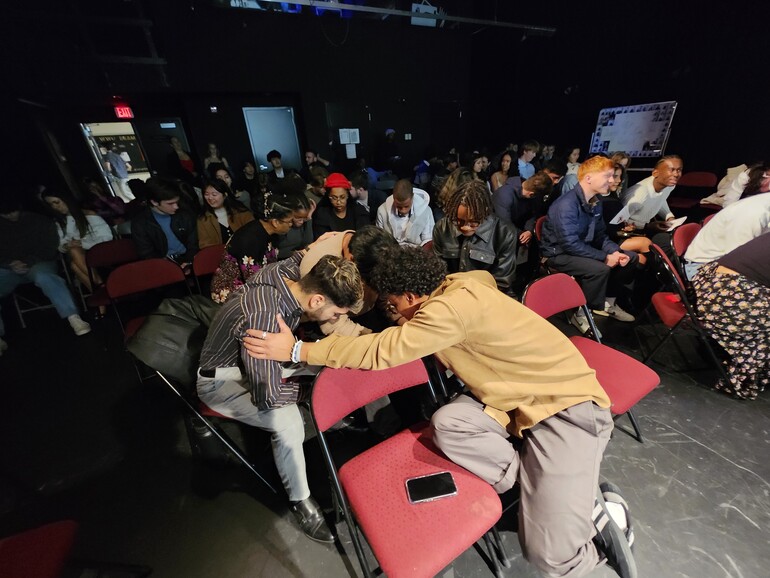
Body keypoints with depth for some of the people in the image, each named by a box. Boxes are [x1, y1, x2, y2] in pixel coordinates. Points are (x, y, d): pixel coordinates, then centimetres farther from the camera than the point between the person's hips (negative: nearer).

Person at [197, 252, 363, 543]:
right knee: (287, 420, -29)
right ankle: (301, 501, -3)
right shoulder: (262, 315, -41)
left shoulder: (292, 270, -19)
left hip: (261, 358, 7)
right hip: (222, 378, -7)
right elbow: (268, 396, -33)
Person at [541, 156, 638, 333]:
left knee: (631, 258, 9)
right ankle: (582, 314, -10)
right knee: (599, 269, -32)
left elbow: (600, 235, 12)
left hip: (584, 247, 10)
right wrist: (605, 257, -21)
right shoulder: (566, 205, -25)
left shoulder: (595, 203, 6)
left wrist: (616, 251, -6)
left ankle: (607, 302, 21)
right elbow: (570, 244, -29)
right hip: (559, 253, -9)